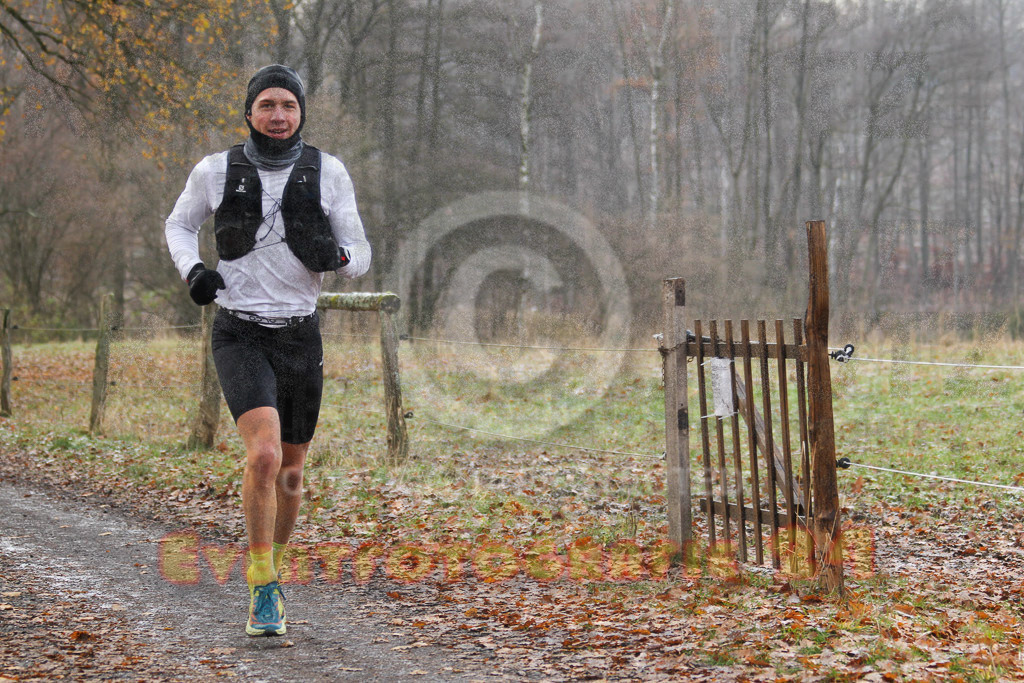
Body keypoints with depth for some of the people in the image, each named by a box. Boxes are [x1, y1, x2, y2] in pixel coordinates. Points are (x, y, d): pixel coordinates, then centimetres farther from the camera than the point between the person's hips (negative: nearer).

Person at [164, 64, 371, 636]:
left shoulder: (328, 172, -2)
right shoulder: (216, 171, -3)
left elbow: (360, 258, 1)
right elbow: (179, 225, 15)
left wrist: (334, 255, -23)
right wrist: (192, 270, -5)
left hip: (301, 336, 3)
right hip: (241, 335, -2)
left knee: (291, 474, 13)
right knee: (264, 455, -24)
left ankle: (274, 566, 40)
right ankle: (264, 591, -11)